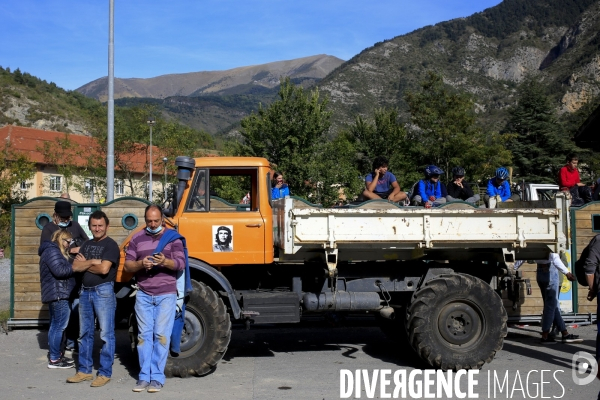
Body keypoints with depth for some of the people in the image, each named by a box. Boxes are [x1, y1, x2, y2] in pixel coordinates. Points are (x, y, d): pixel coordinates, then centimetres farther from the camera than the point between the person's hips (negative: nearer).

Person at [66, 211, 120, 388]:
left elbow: (104, 269, -18)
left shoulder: (111, 245, -6)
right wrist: (91, 262, -11)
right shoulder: (86, 245, 15)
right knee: (85, 333, 12)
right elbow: (75, 266, 5)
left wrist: (85, 264, -2)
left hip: (103, 291, -7)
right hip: (85, 291, 8)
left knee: (106, 334, -2)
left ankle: (105, 373, 3)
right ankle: (84, 370, 22)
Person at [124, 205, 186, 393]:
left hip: (166, 294, -2)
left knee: (161, 335, -3)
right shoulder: (137, 238, 9)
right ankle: (144, 376, 10)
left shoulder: (172, 237, 2)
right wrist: (141, 263, -16)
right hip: (143, 295, 3)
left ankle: (157, 377, 2)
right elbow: (127, 265, 6)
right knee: (144, 335, 3)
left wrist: (165, 261, -24)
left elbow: (181, 264, -4)